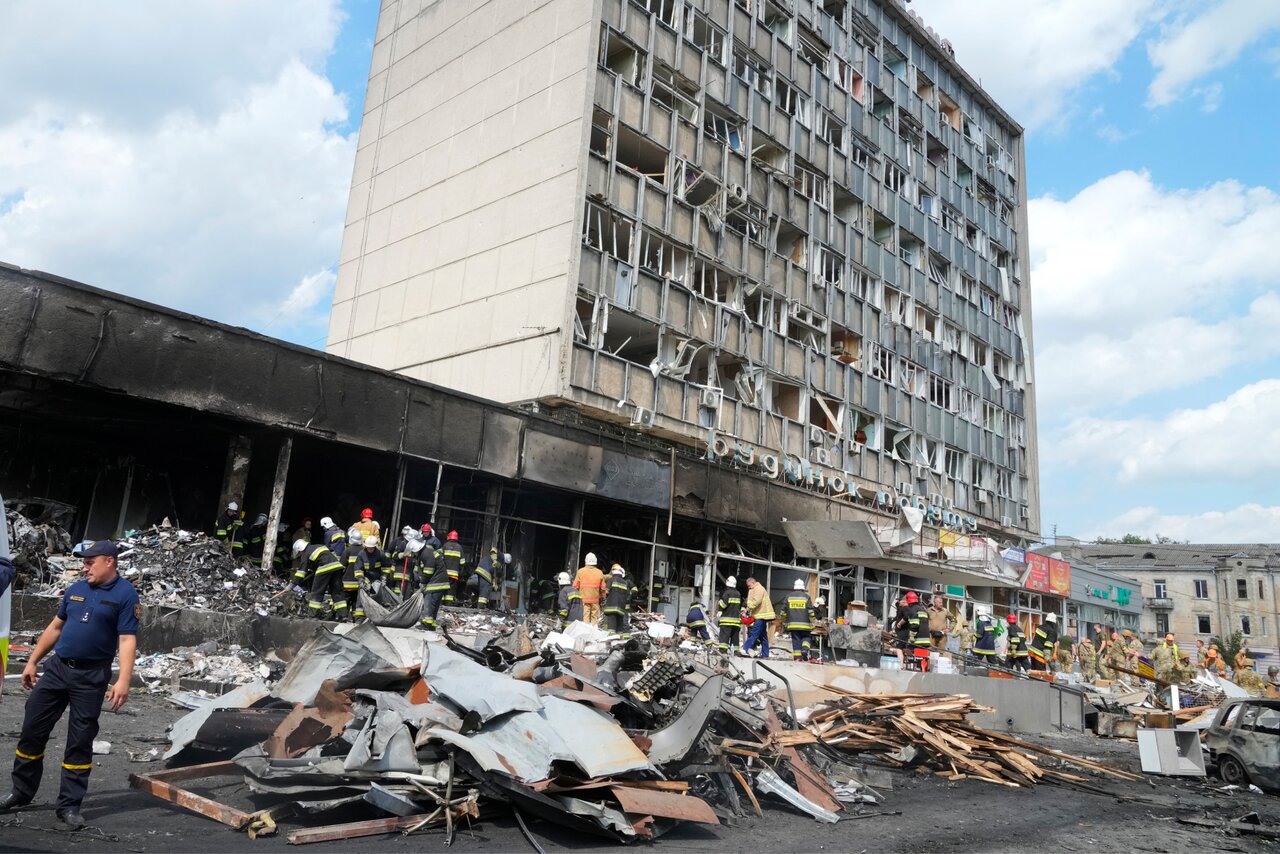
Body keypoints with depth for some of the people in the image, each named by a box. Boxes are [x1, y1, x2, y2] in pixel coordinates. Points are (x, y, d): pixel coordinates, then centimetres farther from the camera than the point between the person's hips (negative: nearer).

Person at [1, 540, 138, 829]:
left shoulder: (125, 594, -10)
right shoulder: (76, 589, 8)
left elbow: (127, 640, -16)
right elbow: (55, 627, 18)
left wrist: (123, 681, -24)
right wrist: (32, 662, 16)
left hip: (91, 676, -5)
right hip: (57, 667, 5)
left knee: (80, 742, 2)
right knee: (32, 729, 10)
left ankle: (69, 806, 13)